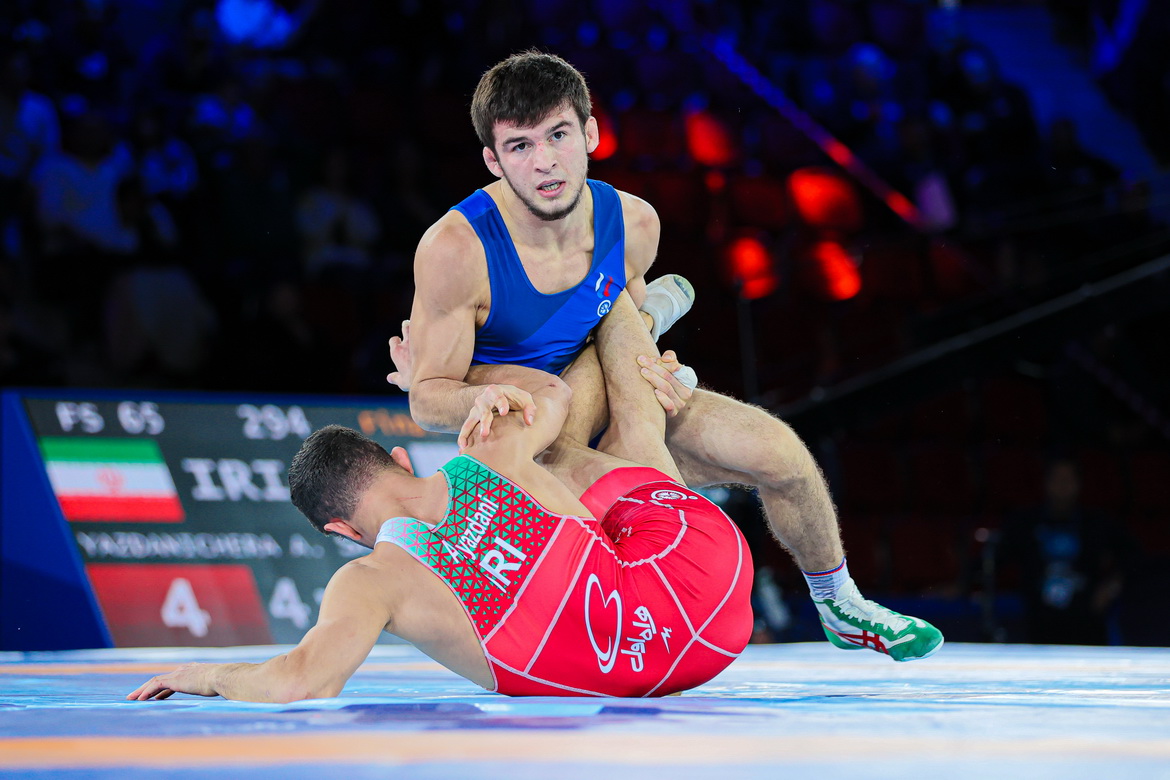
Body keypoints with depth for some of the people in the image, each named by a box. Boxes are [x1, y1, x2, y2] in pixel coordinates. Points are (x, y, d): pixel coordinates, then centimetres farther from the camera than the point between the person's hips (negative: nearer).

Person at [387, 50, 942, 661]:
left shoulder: (633, 223, -14)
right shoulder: (456, 249, -30)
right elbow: (428, 399, -22)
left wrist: (634, 363, -13)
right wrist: (480, 398, -45)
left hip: (605, 409, 5)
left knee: (778, 452, -7)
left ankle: (841, 609, 19)